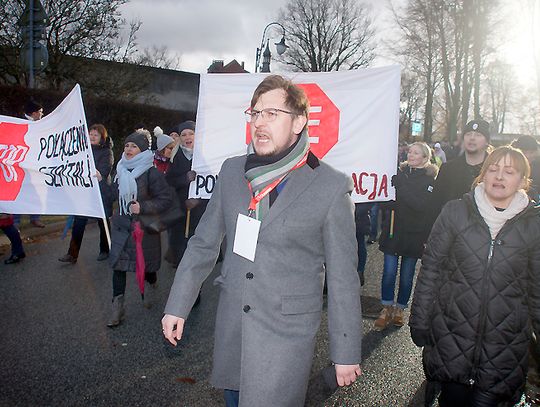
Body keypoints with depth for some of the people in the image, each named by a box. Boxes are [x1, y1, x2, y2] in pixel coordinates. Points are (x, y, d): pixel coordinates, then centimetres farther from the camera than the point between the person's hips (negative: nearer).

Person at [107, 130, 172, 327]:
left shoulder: (151, 173, -15)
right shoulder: (121, 170, 7)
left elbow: (166, 199, -18)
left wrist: (142, 207, -25)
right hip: (121, 226, 5)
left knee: (146, 263, 10)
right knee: (118, 264, 0)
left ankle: (151, 286, 43)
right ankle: (117, 306, 8)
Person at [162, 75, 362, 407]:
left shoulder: (331, 186, -11)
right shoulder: (232, 171, 2)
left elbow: (342, 277, -7)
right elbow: (203, 243, 9)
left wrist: (346, 353, -3)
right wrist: (177, 305, 8)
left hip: (287, 334, -4)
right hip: (230, 326, 5)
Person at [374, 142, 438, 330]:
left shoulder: (430, 179, -3)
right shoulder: (399, 172, 4)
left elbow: (423, 206, -16)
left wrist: (400, 190, -18)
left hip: (414, 234, -1)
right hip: (393, 230, 2)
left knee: (407, 274, 9)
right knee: (389, 271, 1)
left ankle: (399, 309, 24)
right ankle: (387, 309, 13)